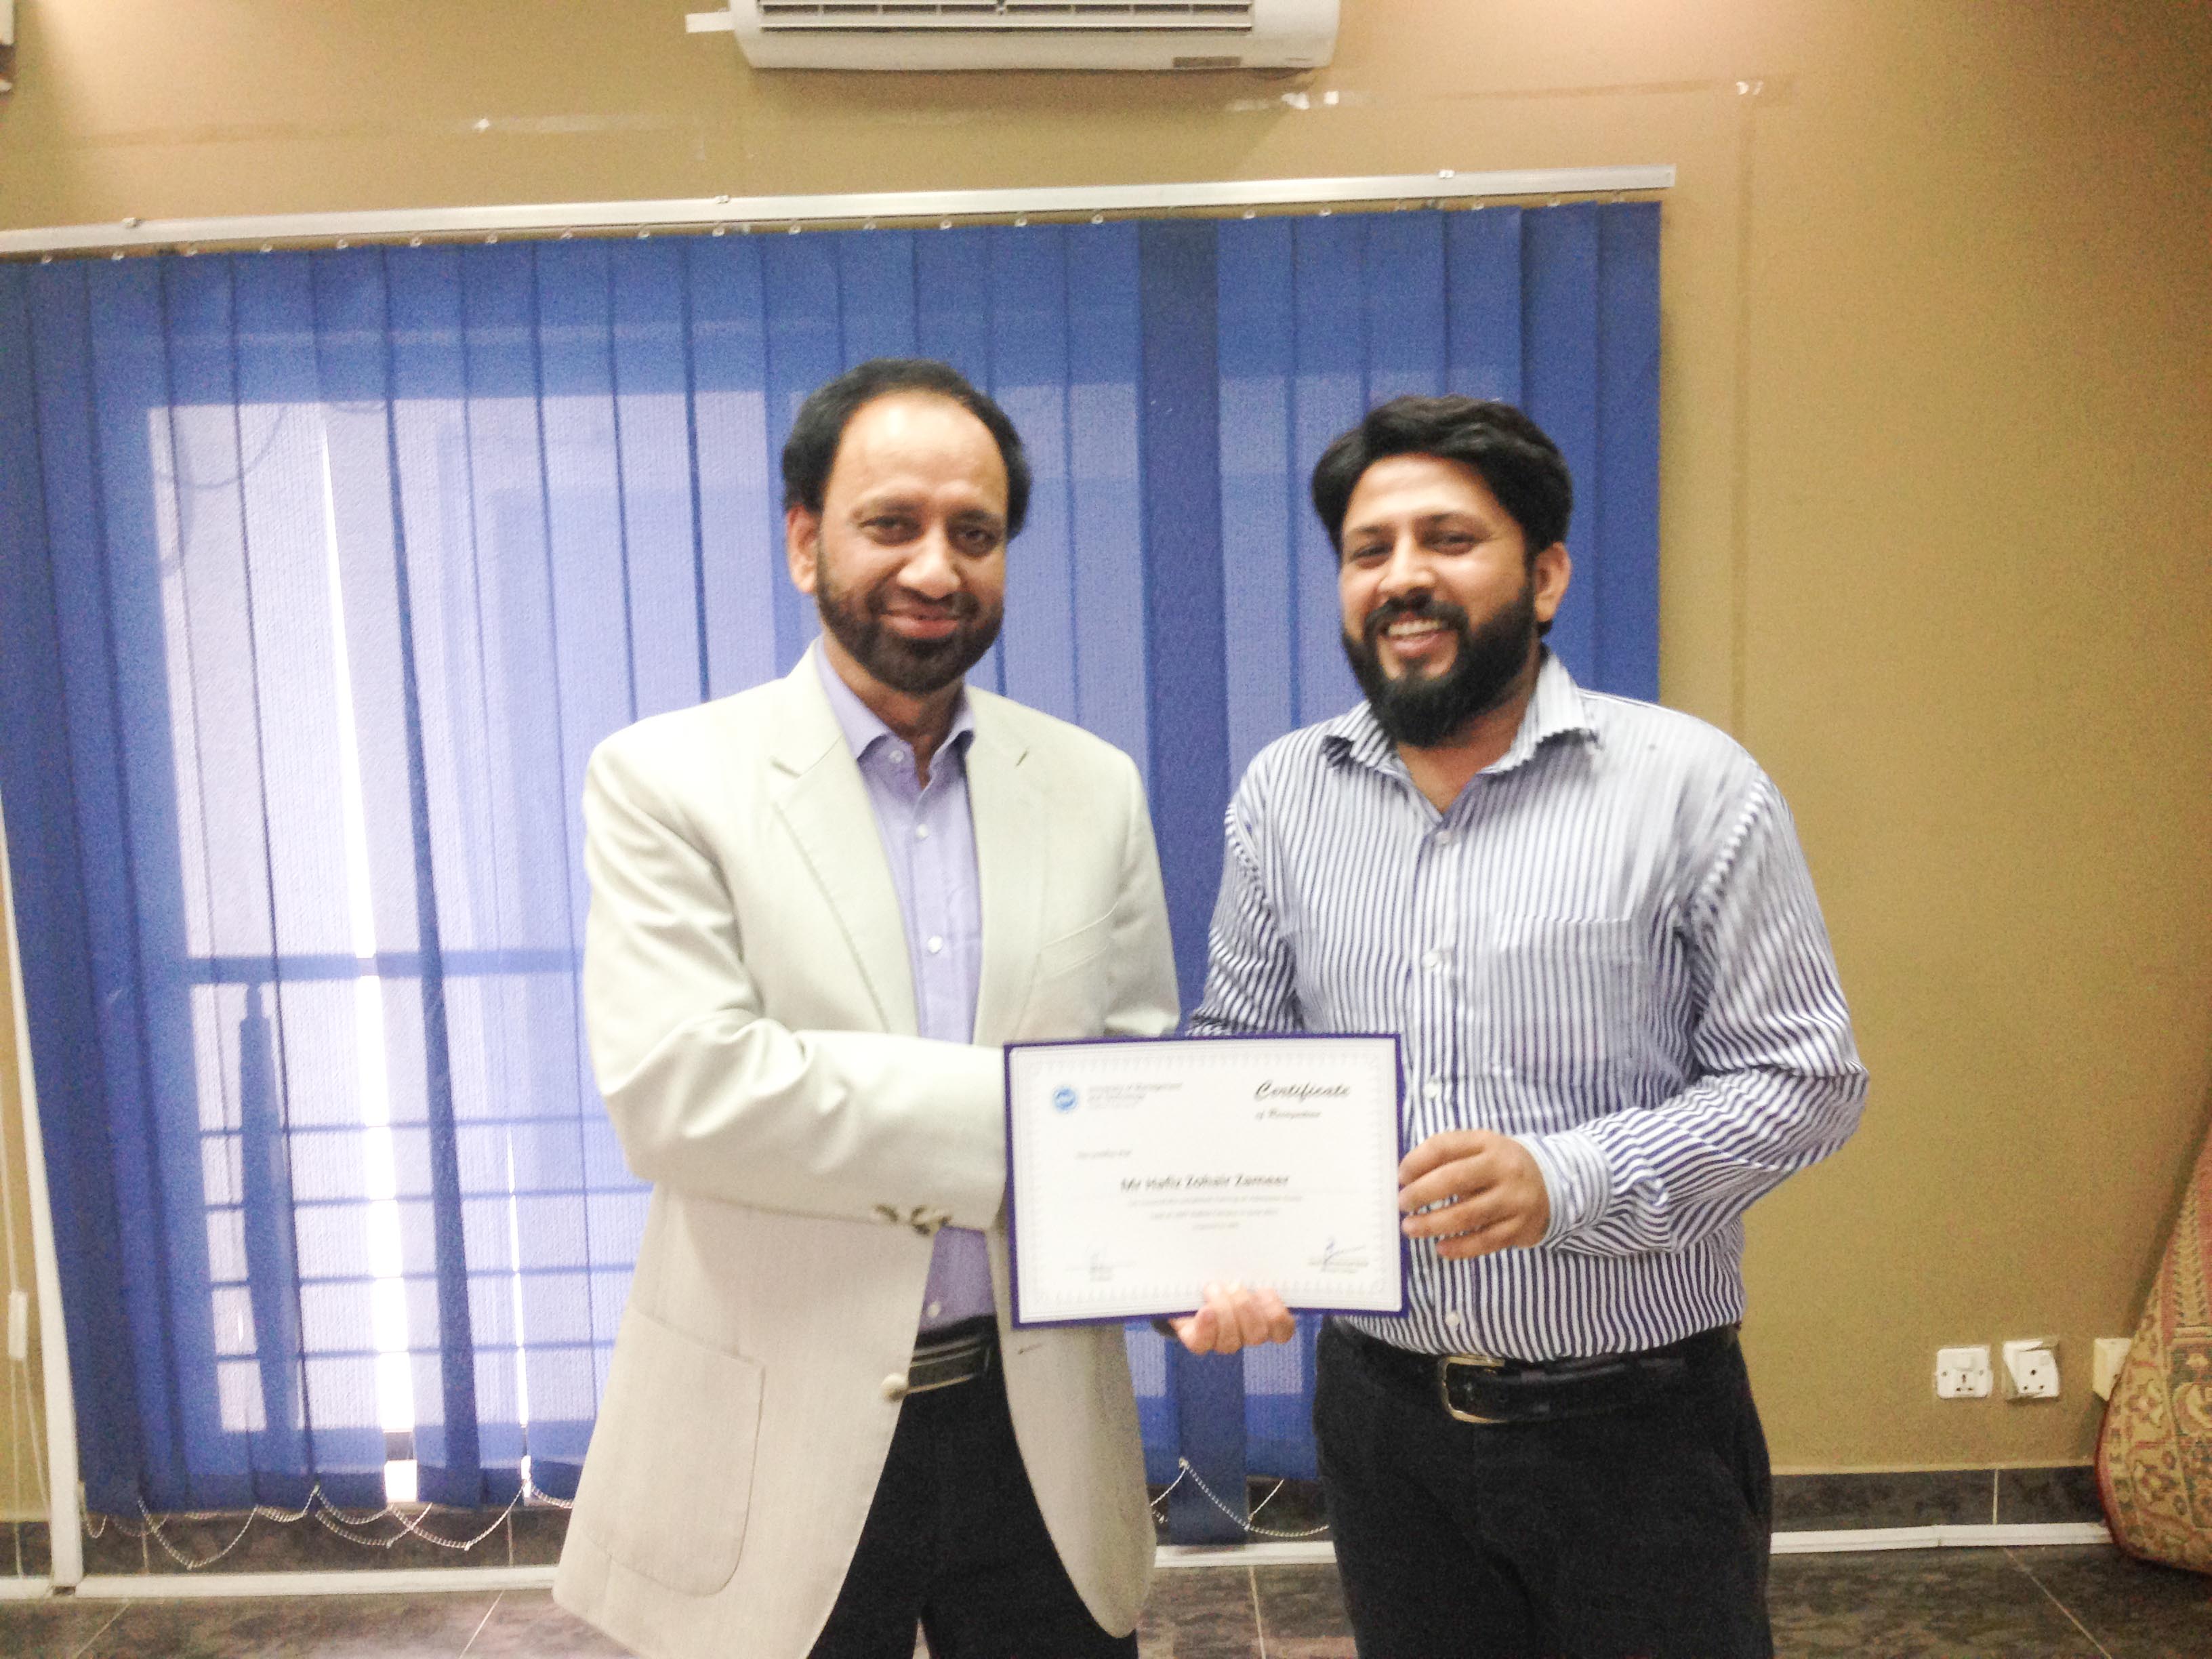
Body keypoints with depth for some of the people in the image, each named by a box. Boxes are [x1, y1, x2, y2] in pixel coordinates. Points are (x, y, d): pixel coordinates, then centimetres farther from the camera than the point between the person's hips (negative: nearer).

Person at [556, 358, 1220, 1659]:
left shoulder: (1094, 787, 3)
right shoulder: (666, 780, -8)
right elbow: (677, 1091, -21)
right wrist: (1015, 1109, -21)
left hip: (1040, 1431, 3)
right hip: (777, 1444, -2)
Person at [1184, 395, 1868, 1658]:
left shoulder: (1692, 784, -10)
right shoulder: (1283, 792, 1)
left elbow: (1804, 1078, -9)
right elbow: (1237, 1046, 9)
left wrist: (1568, 1182, -23)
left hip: (1634, 1422, -3)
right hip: (1383, 1410, 3)